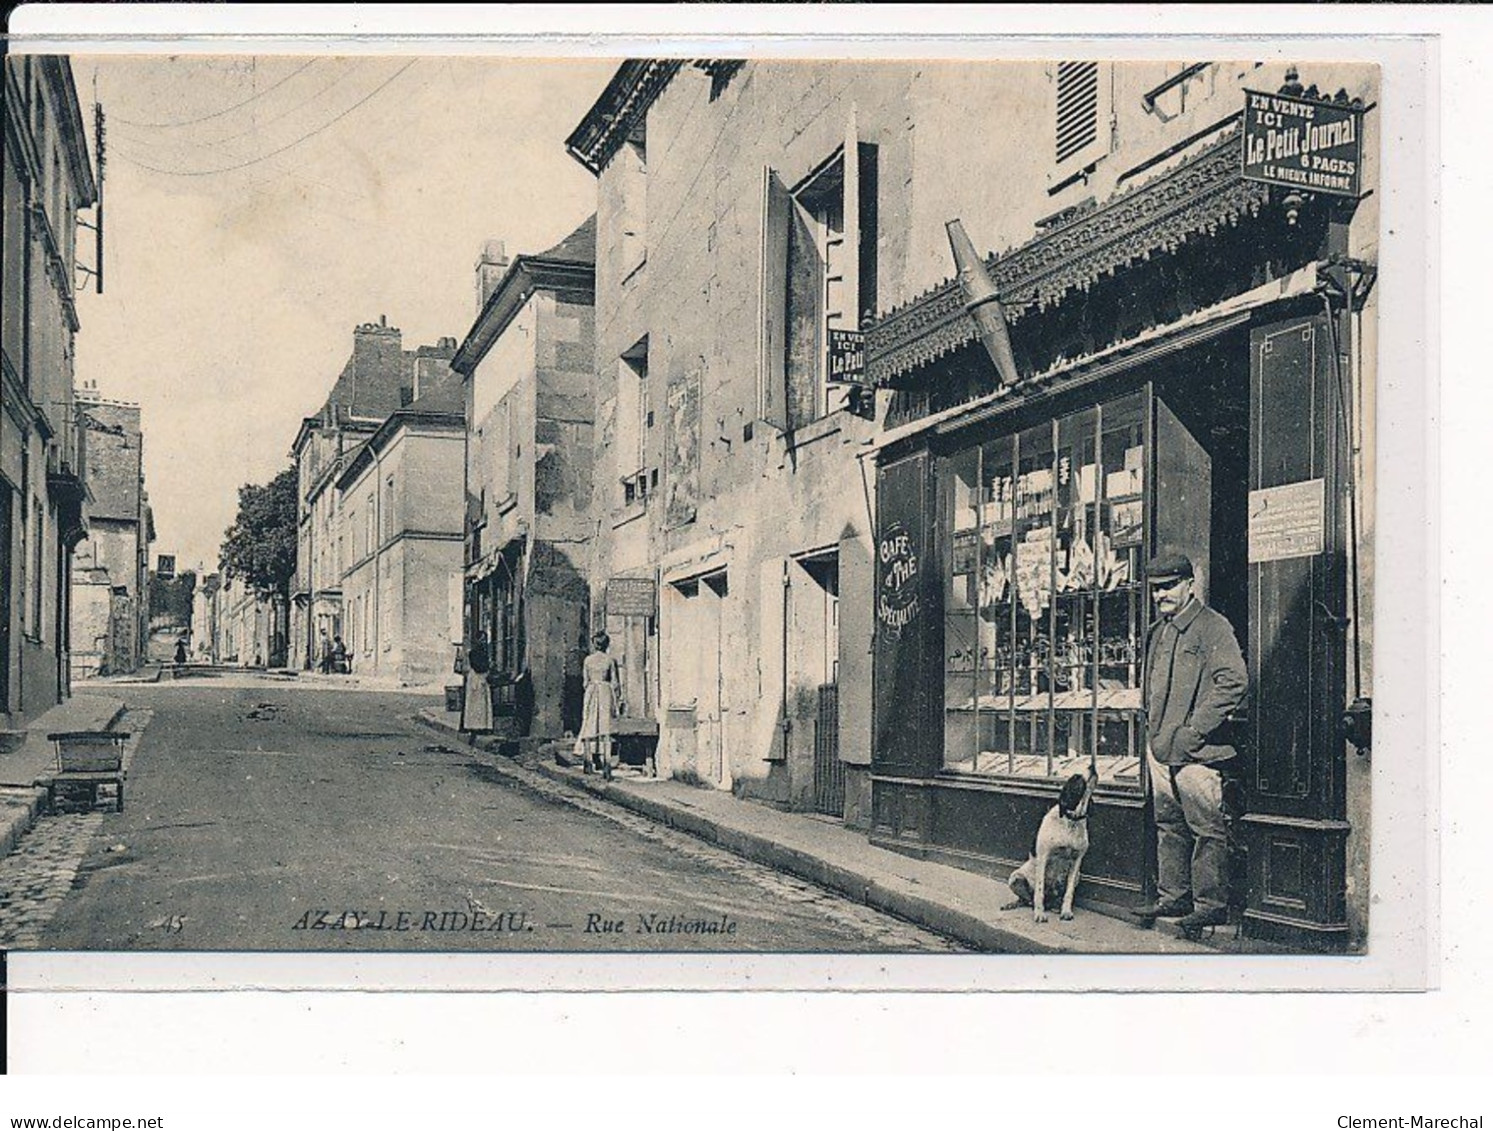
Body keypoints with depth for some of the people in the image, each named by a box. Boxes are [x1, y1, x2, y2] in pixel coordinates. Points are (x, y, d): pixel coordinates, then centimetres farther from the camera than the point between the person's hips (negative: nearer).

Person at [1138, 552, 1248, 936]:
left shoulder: (1213, 627, -8)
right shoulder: (1158, 632, 17)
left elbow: (1234, 682, -18)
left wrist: (1194, 730, -18)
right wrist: (1152, 730, 16)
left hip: (1195, 750, -8)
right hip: (1160, 748, 8)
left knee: (1207, 828, -4)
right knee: (1169, 825, 13)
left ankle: (1210, 904, 2)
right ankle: (1172, 897, 21)